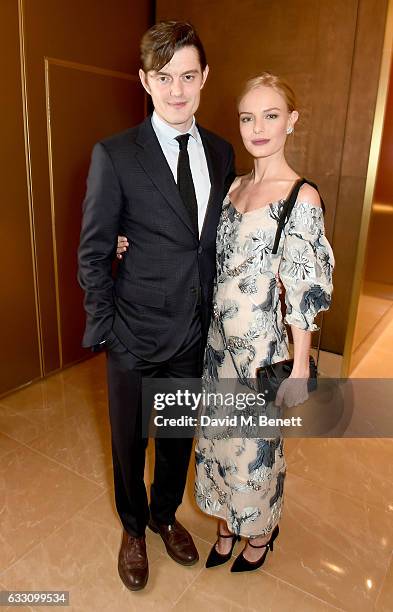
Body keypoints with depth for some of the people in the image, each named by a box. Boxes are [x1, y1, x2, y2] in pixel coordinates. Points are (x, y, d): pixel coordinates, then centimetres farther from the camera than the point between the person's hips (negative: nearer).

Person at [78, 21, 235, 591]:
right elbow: (93, 254, -7)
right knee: (130, 441, 17)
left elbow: (221, 240, 9)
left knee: (179, 436, 22)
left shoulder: (221, 152, 3)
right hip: (137, 336, -3)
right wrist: (104, 330, -8)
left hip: (197, 332, 4)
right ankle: (133, 528, 47)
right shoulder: (115, 155, -11)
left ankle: (166, 515, 51)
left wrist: (216, 313, 5)